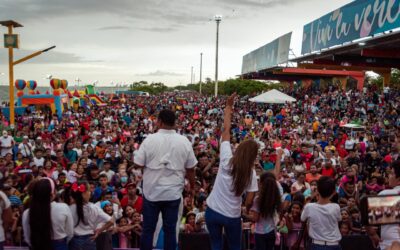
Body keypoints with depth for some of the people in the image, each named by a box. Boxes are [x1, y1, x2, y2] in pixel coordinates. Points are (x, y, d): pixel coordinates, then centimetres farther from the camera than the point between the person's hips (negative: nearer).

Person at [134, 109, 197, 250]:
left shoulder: (150, 139, -9)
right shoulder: (184, 141, -4)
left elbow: (138, 164, -6)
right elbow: (190, 169, 2)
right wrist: (192, 187, 17)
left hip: (152, 191, -1)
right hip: (173, 192, 1)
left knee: (148, 229, 11)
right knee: (170, 229, 10)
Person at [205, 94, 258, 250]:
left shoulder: (226, 160, -12)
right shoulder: (250, 172, -12)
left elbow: (226, 131, -8)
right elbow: (250, 200, -11)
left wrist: (228, 107, -1)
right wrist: (247, 210, 12)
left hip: (212, 211, 1)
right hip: (232, 216, -1)